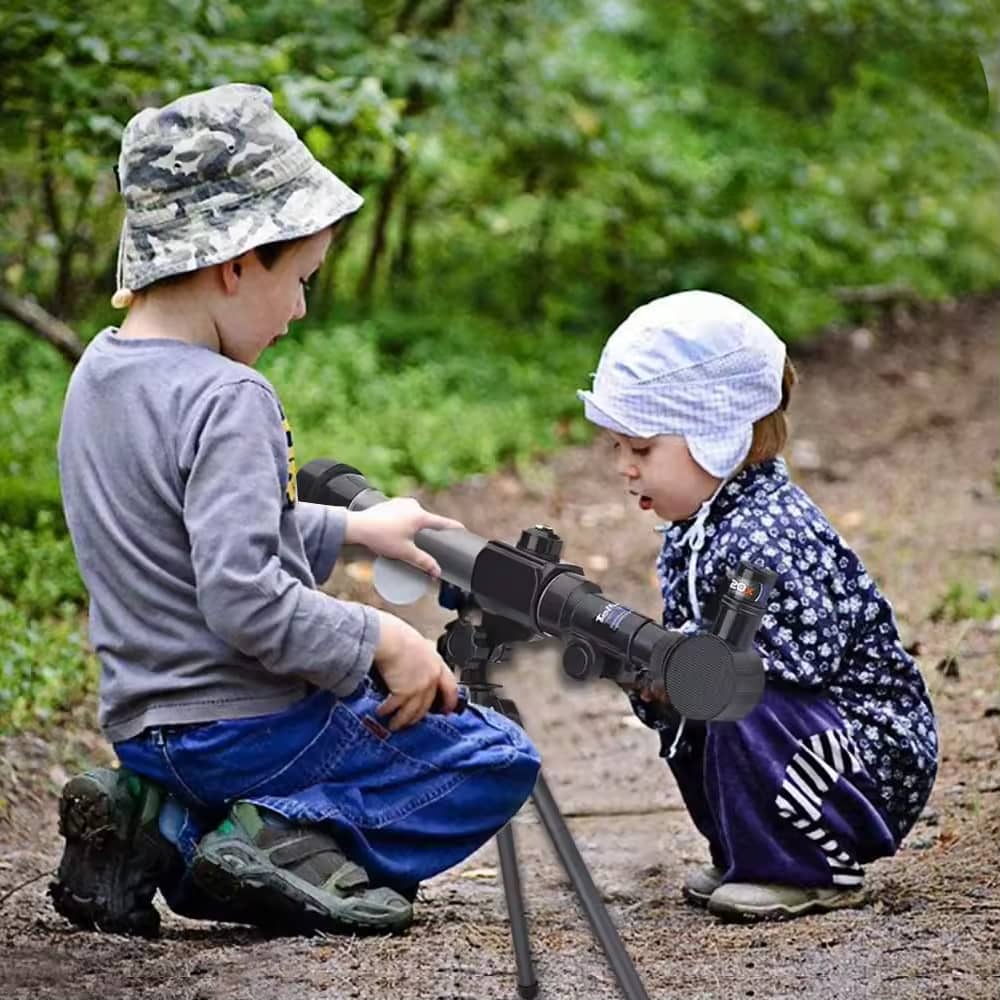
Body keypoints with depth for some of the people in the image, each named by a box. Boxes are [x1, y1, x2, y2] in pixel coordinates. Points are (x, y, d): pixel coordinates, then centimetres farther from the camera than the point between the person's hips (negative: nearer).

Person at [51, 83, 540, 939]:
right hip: (249, 728, -8)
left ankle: (159, 827, 7)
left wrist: (349, 530, 23)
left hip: (145, 729, 8)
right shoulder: (227, 401, -22)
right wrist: (381, 640, -17)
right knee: (499, 761, 6)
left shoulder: (100, 371, 6)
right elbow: (244, 602, -29)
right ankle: (284, 840, -10)